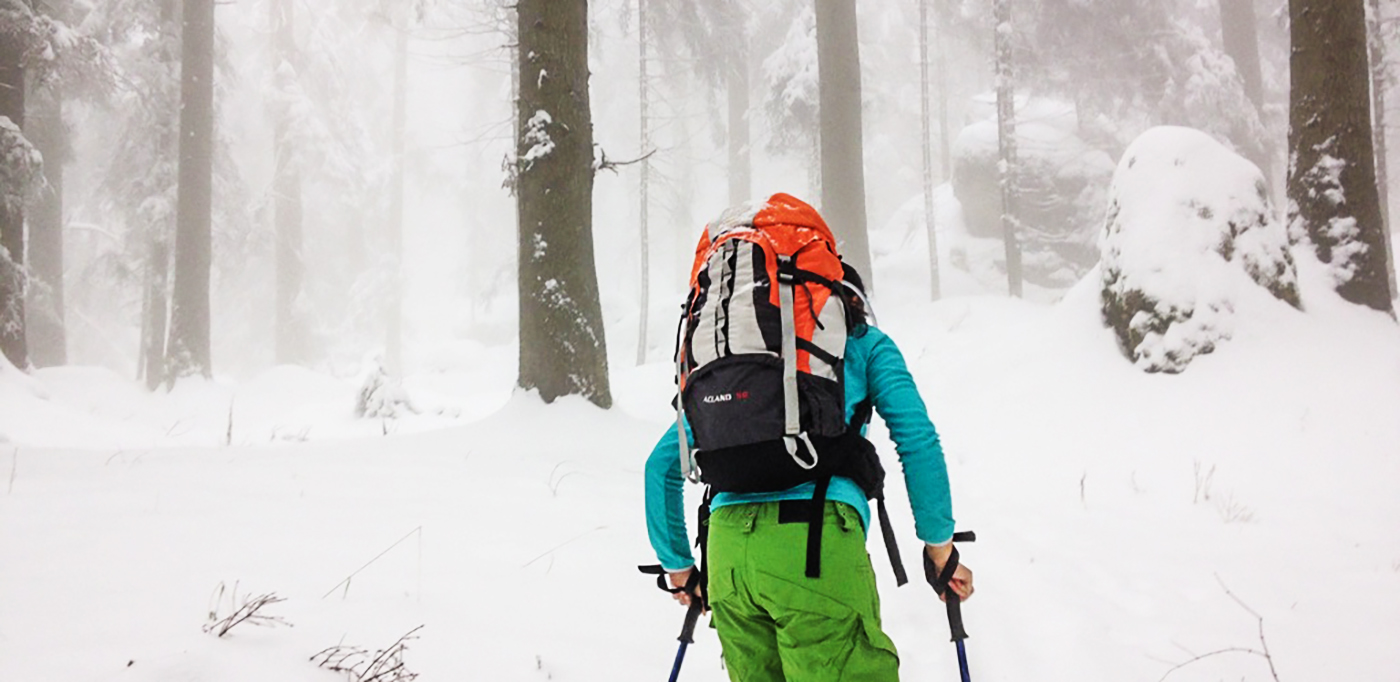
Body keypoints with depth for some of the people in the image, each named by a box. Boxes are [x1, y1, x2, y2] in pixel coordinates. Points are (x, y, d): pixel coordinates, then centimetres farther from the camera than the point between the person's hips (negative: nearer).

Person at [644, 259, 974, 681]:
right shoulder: (864, 344, 20)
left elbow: (662, 463, 27)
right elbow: (917, 439, 5)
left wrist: (677, 565, 33)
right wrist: (940, 545, 11)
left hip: (727, 551, 5)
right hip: (818, 545, -4)